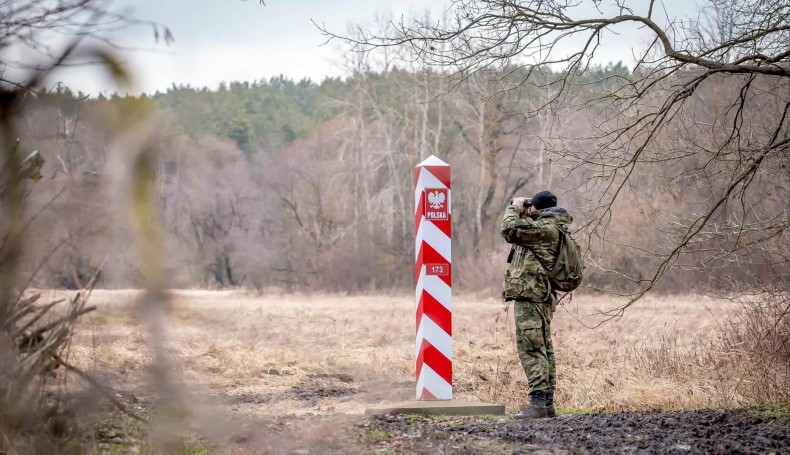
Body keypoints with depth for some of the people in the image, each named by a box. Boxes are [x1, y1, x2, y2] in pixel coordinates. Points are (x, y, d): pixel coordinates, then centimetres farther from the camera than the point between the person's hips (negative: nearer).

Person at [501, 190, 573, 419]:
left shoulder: (545, 227, -14)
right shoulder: (549, 228, 18)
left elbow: (510, 230, -19)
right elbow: (522, 231, 29)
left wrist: (514, 209, -3)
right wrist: (521, 213, 16)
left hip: (530, 297, -11)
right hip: (542, 297, 11)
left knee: (531, 349, -13)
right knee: (543, 349, 12)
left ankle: (538, 402, -17)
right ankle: (547, 402, 15)